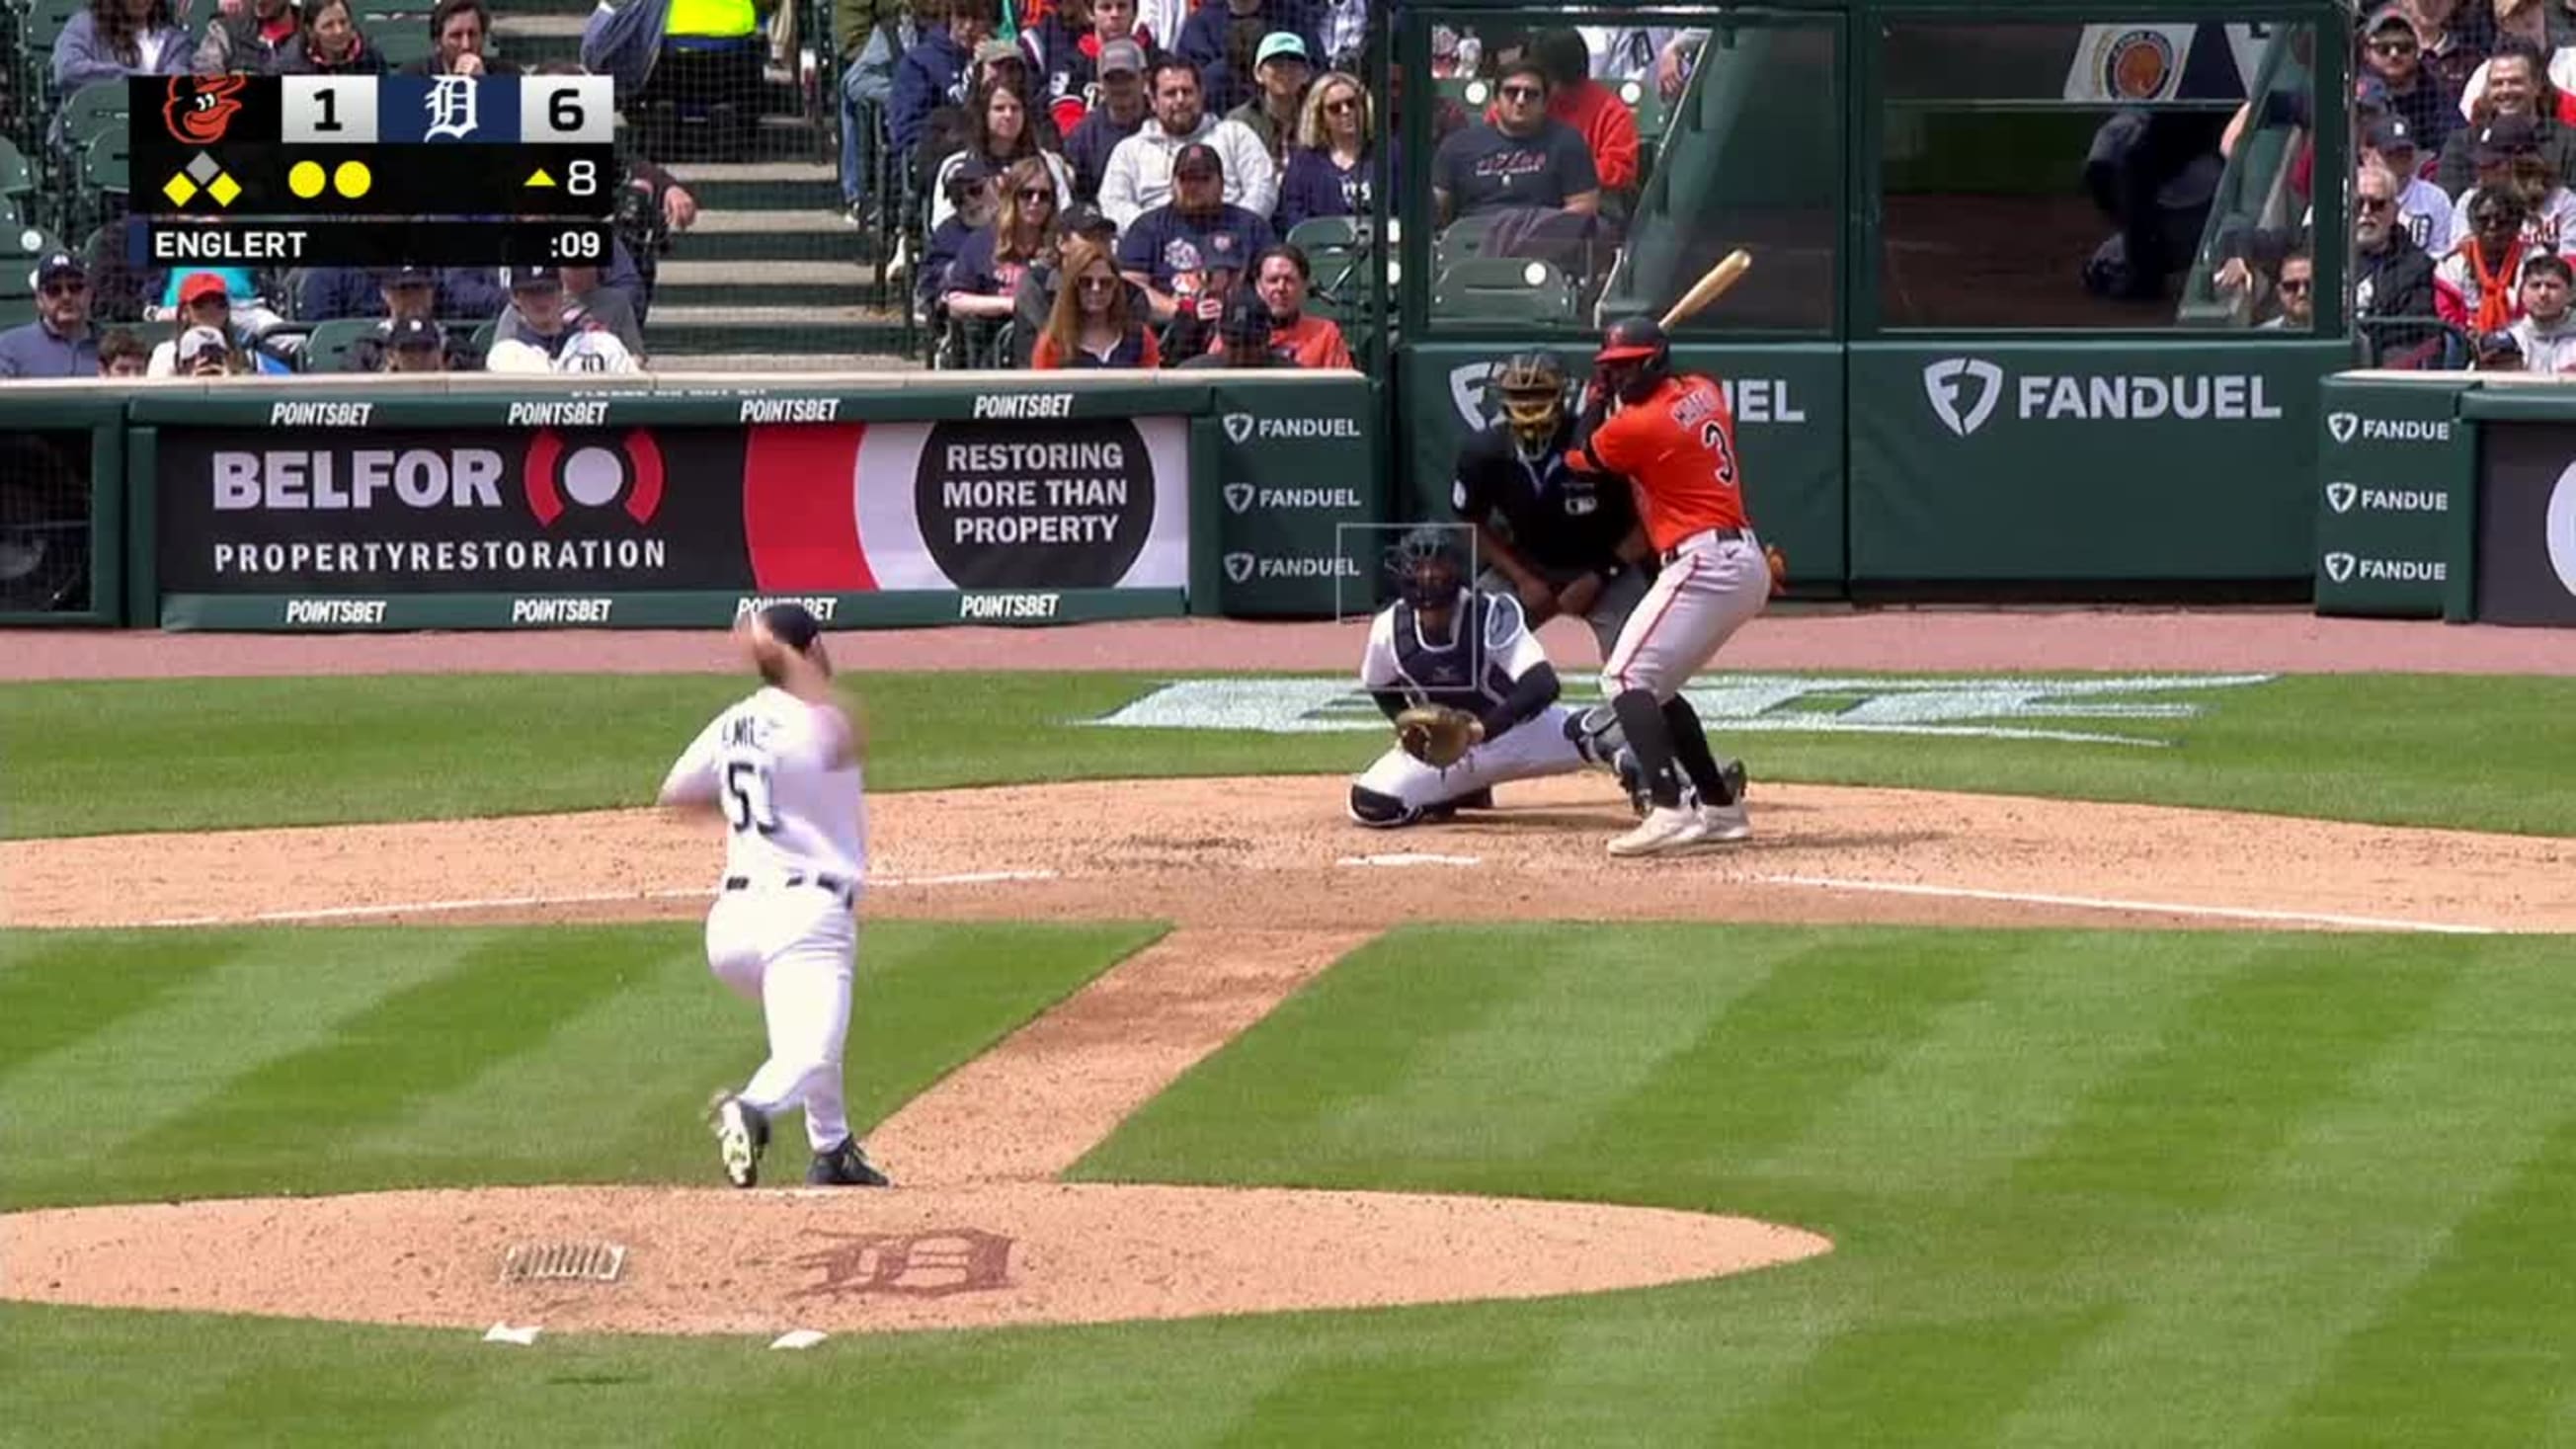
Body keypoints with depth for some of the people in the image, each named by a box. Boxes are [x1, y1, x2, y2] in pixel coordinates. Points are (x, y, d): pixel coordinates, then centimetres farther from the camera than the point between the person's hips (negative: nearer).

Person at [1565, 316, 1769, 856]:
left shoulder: (1637, 426, -11)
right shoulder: (1704, 392, 13)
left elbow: (1580, 458, 8)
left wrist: (1597, 396, 20)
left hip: (1703, 564, -10)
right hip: (1747, 565, 10)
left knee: (1626, 678, -16)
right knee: (1655, 687, 20)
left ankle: (1669, 810, -31)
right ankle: (1721, 806, 21)